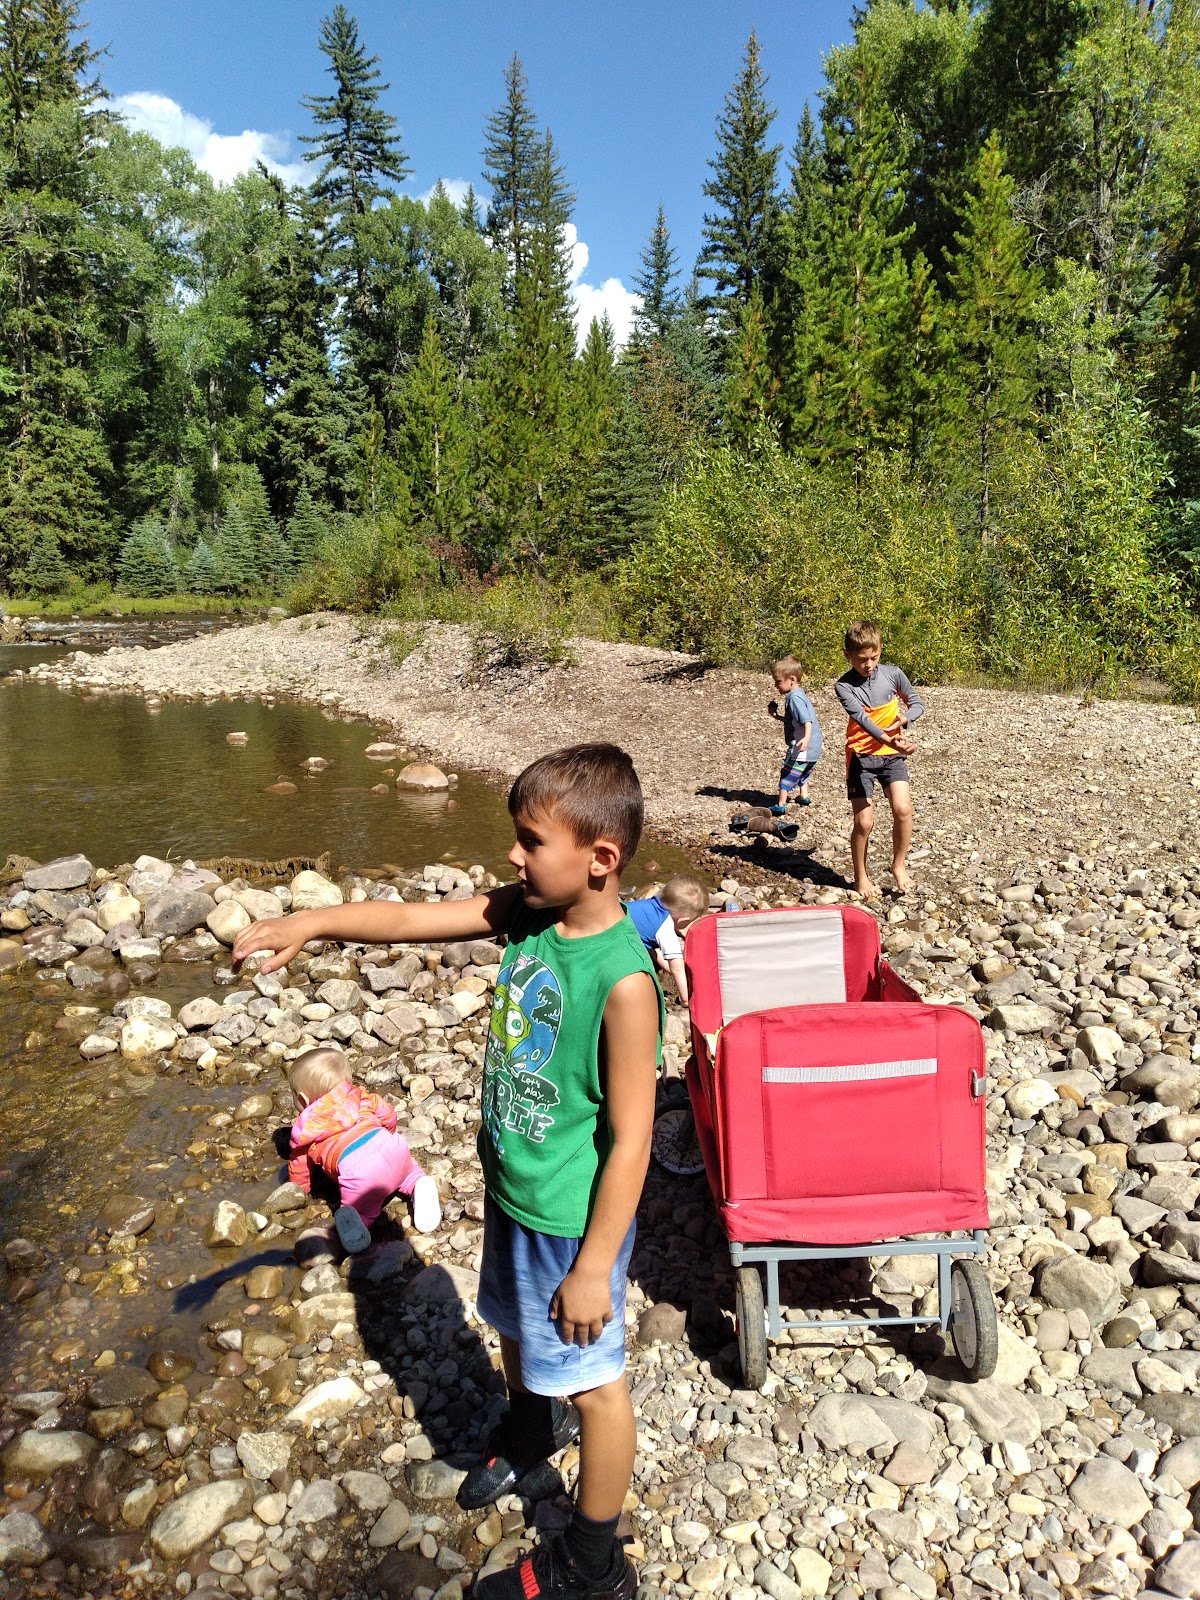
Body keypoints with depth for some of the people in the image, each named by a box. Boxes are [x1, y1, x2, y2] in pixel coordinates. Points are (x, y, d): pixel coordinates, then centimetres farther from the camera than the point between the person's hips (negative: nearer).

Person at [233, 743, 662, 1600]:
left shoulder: (623, 982, -32)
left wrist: (594, 1267, -18)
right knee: (515, 1326, 32)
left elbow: (631, 1138, -25)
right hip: (510, 1188, 7)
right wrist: (313, 922, -17)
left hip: (572, 1219, -7)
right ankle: (532, 1424, 64)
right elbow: (411, 917, -4)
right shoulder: (525, 912, -11)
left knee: (590, 1381, 16)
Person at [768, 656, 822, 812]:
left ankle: (780, 806, -1)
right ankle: (804, 796, 41)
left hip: (802, 749, -10)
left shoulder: (794, 697, -18)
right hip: (813, 749, 10)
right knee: (802, 773, 30)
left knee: (787, 775, -3)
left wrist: (807, 737, -45)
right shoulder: (797, 695, 14)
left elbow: (806, 719, -31)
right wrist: (777, 716, 14)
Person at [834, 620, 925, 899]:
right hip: (861, 756, -2)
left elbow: (917, 703, 10)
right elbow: (861, 717, -26)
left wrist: (903, 720, -13)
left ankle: (899, 865, 6)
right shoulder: (844, 686, -11)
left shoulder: (893, 674, -2)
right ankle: (861, 877, 18)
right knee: (864, 821, -3)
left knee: (903, 809, -16)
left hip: (892, 754, 2)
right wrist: (887, 739, -43)